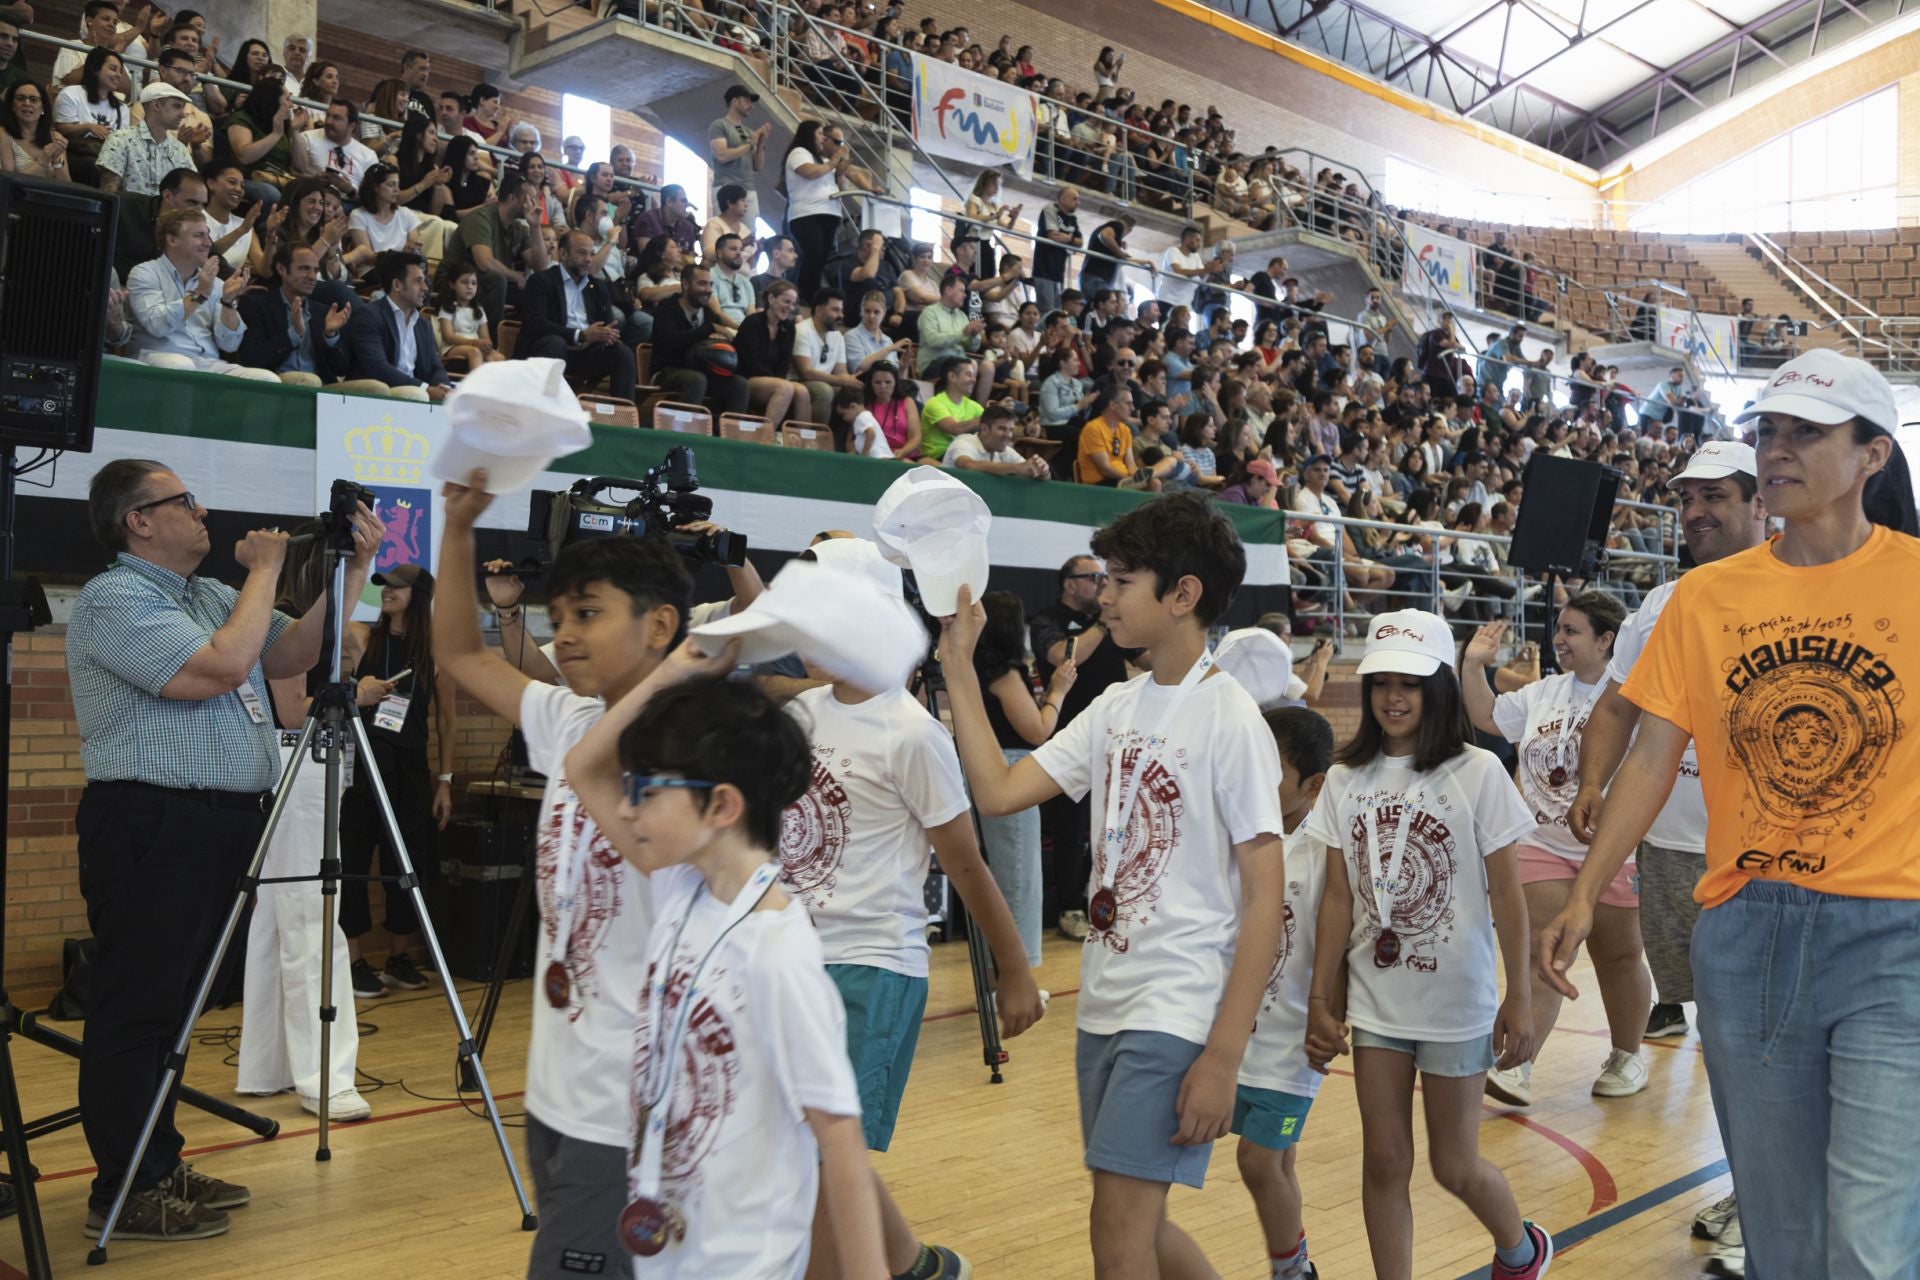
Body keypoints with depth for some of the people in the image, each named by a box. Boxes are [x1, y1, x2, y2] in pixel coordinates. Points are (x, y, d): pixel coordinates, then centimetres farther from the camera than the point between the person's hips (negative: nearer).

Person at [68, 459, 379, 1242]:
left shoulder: (212, 595, 18)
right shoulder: (113, 600, -9)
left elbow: (294, 656, 14)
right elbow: (221, 667, -21)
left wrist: (351, 572, 6)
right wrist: (265, 572, -10)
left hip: (222, 822, 9)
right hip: (152, 823, -9)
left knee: (176, 1004, 14)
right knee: (136, 1009, -3)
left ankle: (160, 1167, 23)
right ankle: (123, 1194, 4)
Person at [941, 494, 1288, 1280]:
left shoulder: (1229, 719, -12)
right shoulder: (1116, 707, 8)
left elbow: (1266, 897, -14)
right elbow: (998, 792, 3)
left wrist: (1223, 1057, -18)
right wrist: (958, 663, 3)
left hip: (1177, 1012, -7)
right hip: (1104, 1004, 7)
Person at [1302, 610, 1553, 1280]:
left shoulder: (1477, 772, -9)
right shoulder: (1346, 779, 0)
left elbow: (1507, 896, -6)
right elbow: (1338, 898, 2)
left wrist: (1518, 999, -6)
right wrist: (1320, 1001, 1)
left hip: (1456, 1002, -3)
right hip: (1374, 1000, 3)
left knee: (1453, 1165, 10)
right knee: (1385, 1161, 6)